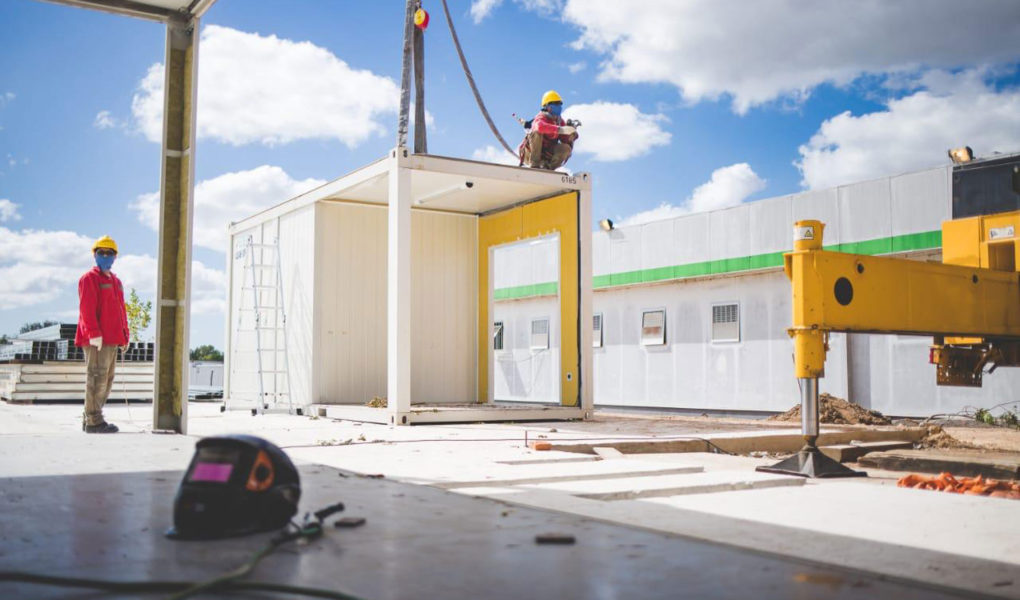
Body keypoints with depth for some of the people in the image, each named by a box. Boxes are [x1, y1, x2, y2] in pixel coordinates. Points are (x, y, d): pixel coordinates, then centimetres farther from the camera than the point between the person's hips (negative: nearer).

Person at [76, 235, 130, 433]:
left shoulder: (116, 282, 22)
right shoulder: (89, 279, -4)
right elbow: (87, 309, -14)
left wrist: (125, 334, 16)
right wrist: (94, 333, -21)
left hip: (112, 339, 9)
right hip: (96, 340, -9)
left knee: (107, 380, 13)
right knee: (97, 378, -9)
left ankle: (90, 417, 21)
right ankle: (94, 421, -5)